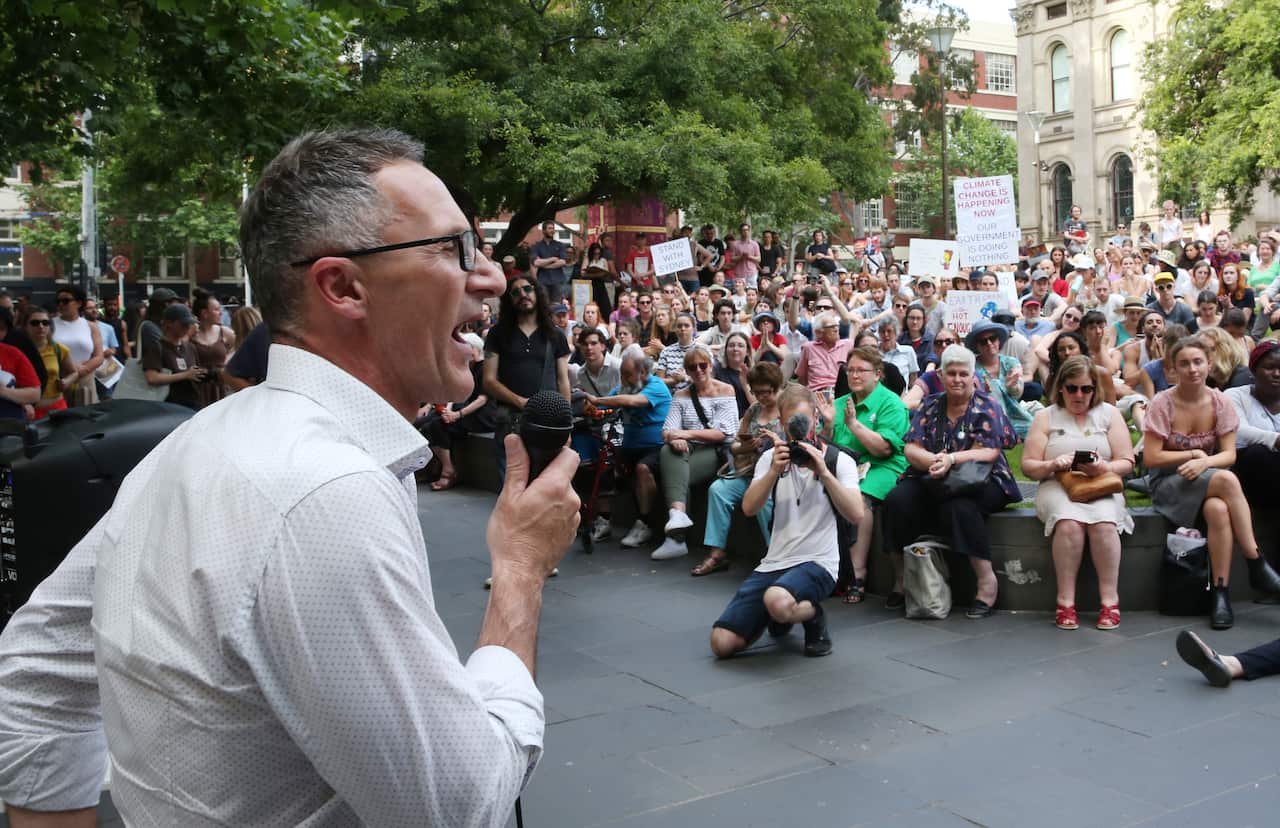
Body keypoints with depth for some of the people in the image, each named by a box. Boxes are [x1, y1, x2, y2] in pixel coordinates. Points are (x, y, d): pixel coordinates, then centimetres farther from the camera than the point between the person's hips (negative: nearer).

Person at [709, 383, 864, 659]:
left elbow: (856, 515, -15)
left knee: (778, 602, -39)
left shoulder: (839, 460, 0)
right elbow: (749, 508, -4)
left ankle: (813, 616, -2)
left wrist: (823, 472, -21)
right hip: (774, 562, 4)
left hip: (817, 563, -4)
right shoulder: (772, 457, 10)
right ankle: (782, 614, 20)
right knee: (722, 643, -9)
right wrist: (774, 471, -18)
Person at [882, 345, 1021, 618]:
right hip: (932, 482, 4)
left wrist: (951, 459, -26)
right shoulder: (930, 406, 13)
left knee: (959, 507, -37)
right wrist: (933, 461, -19)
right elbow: (911, 449, 3)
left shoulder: (986, 406, 3)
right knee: (897, 500, -25)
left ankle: (986, 579, -25)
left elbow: (988, 453, -10)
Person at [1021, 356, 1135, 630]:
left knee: (1103, 523, -33)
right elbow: (1028, 466, 6)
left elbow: (1127, 463, 7)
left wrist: (1103, 467, -15)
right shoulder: (1046, 417, 12)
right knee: (1069, 522, -34)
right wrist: (1053, 465, -15)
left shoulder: (1110, 413, 14)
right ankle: (1065, 602, -29)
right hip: (1057, 487, -1)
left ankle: (1110, 600, -25)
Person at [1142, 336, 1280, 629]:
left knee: (1218, 510, -35)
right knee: (1227, 480, -34)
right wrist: (1195, 454, -10)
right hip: (1168, 482, -3)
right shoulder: (1162, 404, -9)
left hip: (1209, 478, 3)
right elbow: (1151, 458, -10)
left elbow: (1229, 454, -3)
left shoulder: (1220, 402, 1)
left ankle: (1221, 594, -27)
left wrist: (1205, 462, -23)